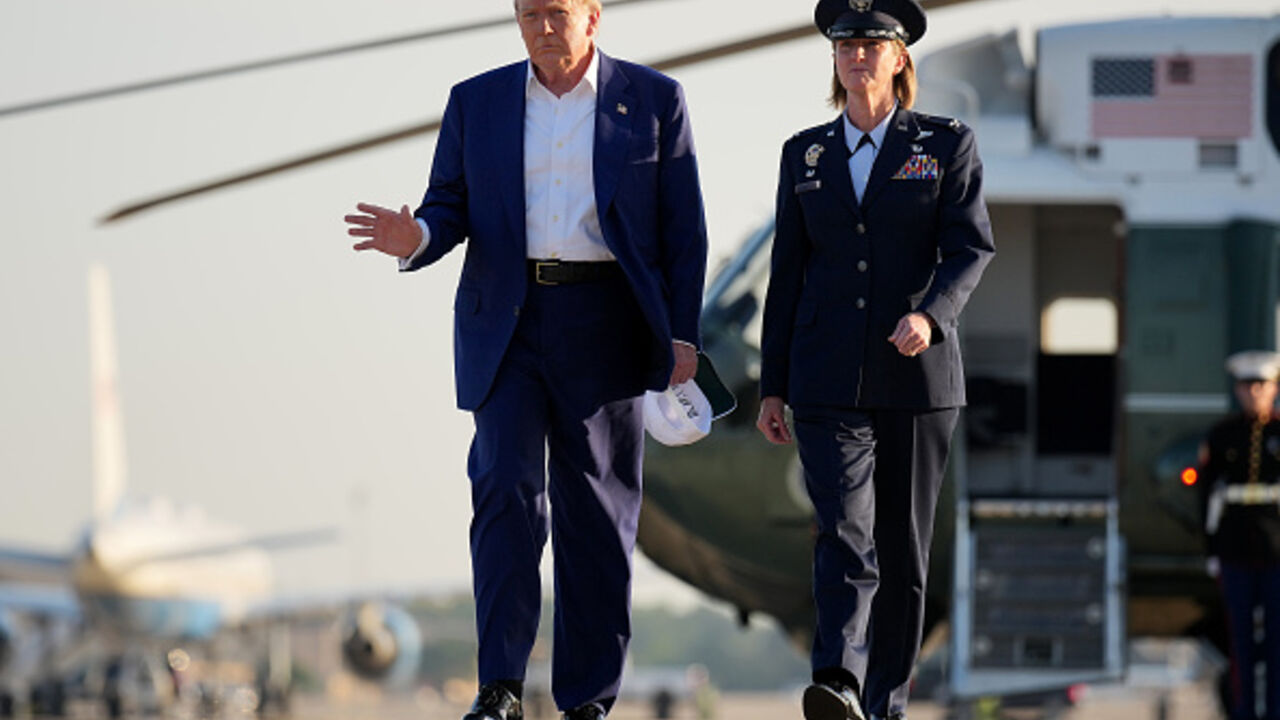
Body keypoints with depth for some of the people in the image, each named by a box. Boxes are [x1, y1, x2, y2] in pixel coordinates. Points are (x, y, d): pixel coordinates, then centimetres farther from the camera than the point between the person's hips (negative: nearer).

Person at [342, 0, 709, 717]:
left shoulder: (654, 100, 3)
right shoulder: (476, 102, 8)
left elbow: (684, 229, 3)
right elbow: (449, 207, 9)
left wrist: (683, 335, -3)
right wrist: (417, 238, -15)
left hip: (604, 328, -1)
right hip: (507, 327, 1)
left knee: (597, 512, 3)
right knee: (506, 492, -12)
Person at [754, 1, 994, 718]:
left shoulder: (947, 145, 4)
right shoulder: (805, 154, 11)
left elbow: (972, 248, -6)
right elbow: (789, 274, 12)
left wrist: (930, 314, -26)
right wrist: (772, 387, 8)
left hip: (917, 371, 0)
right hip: (829, 382, 1)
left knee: (903, 546, 5)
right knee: (843, 532, -16)